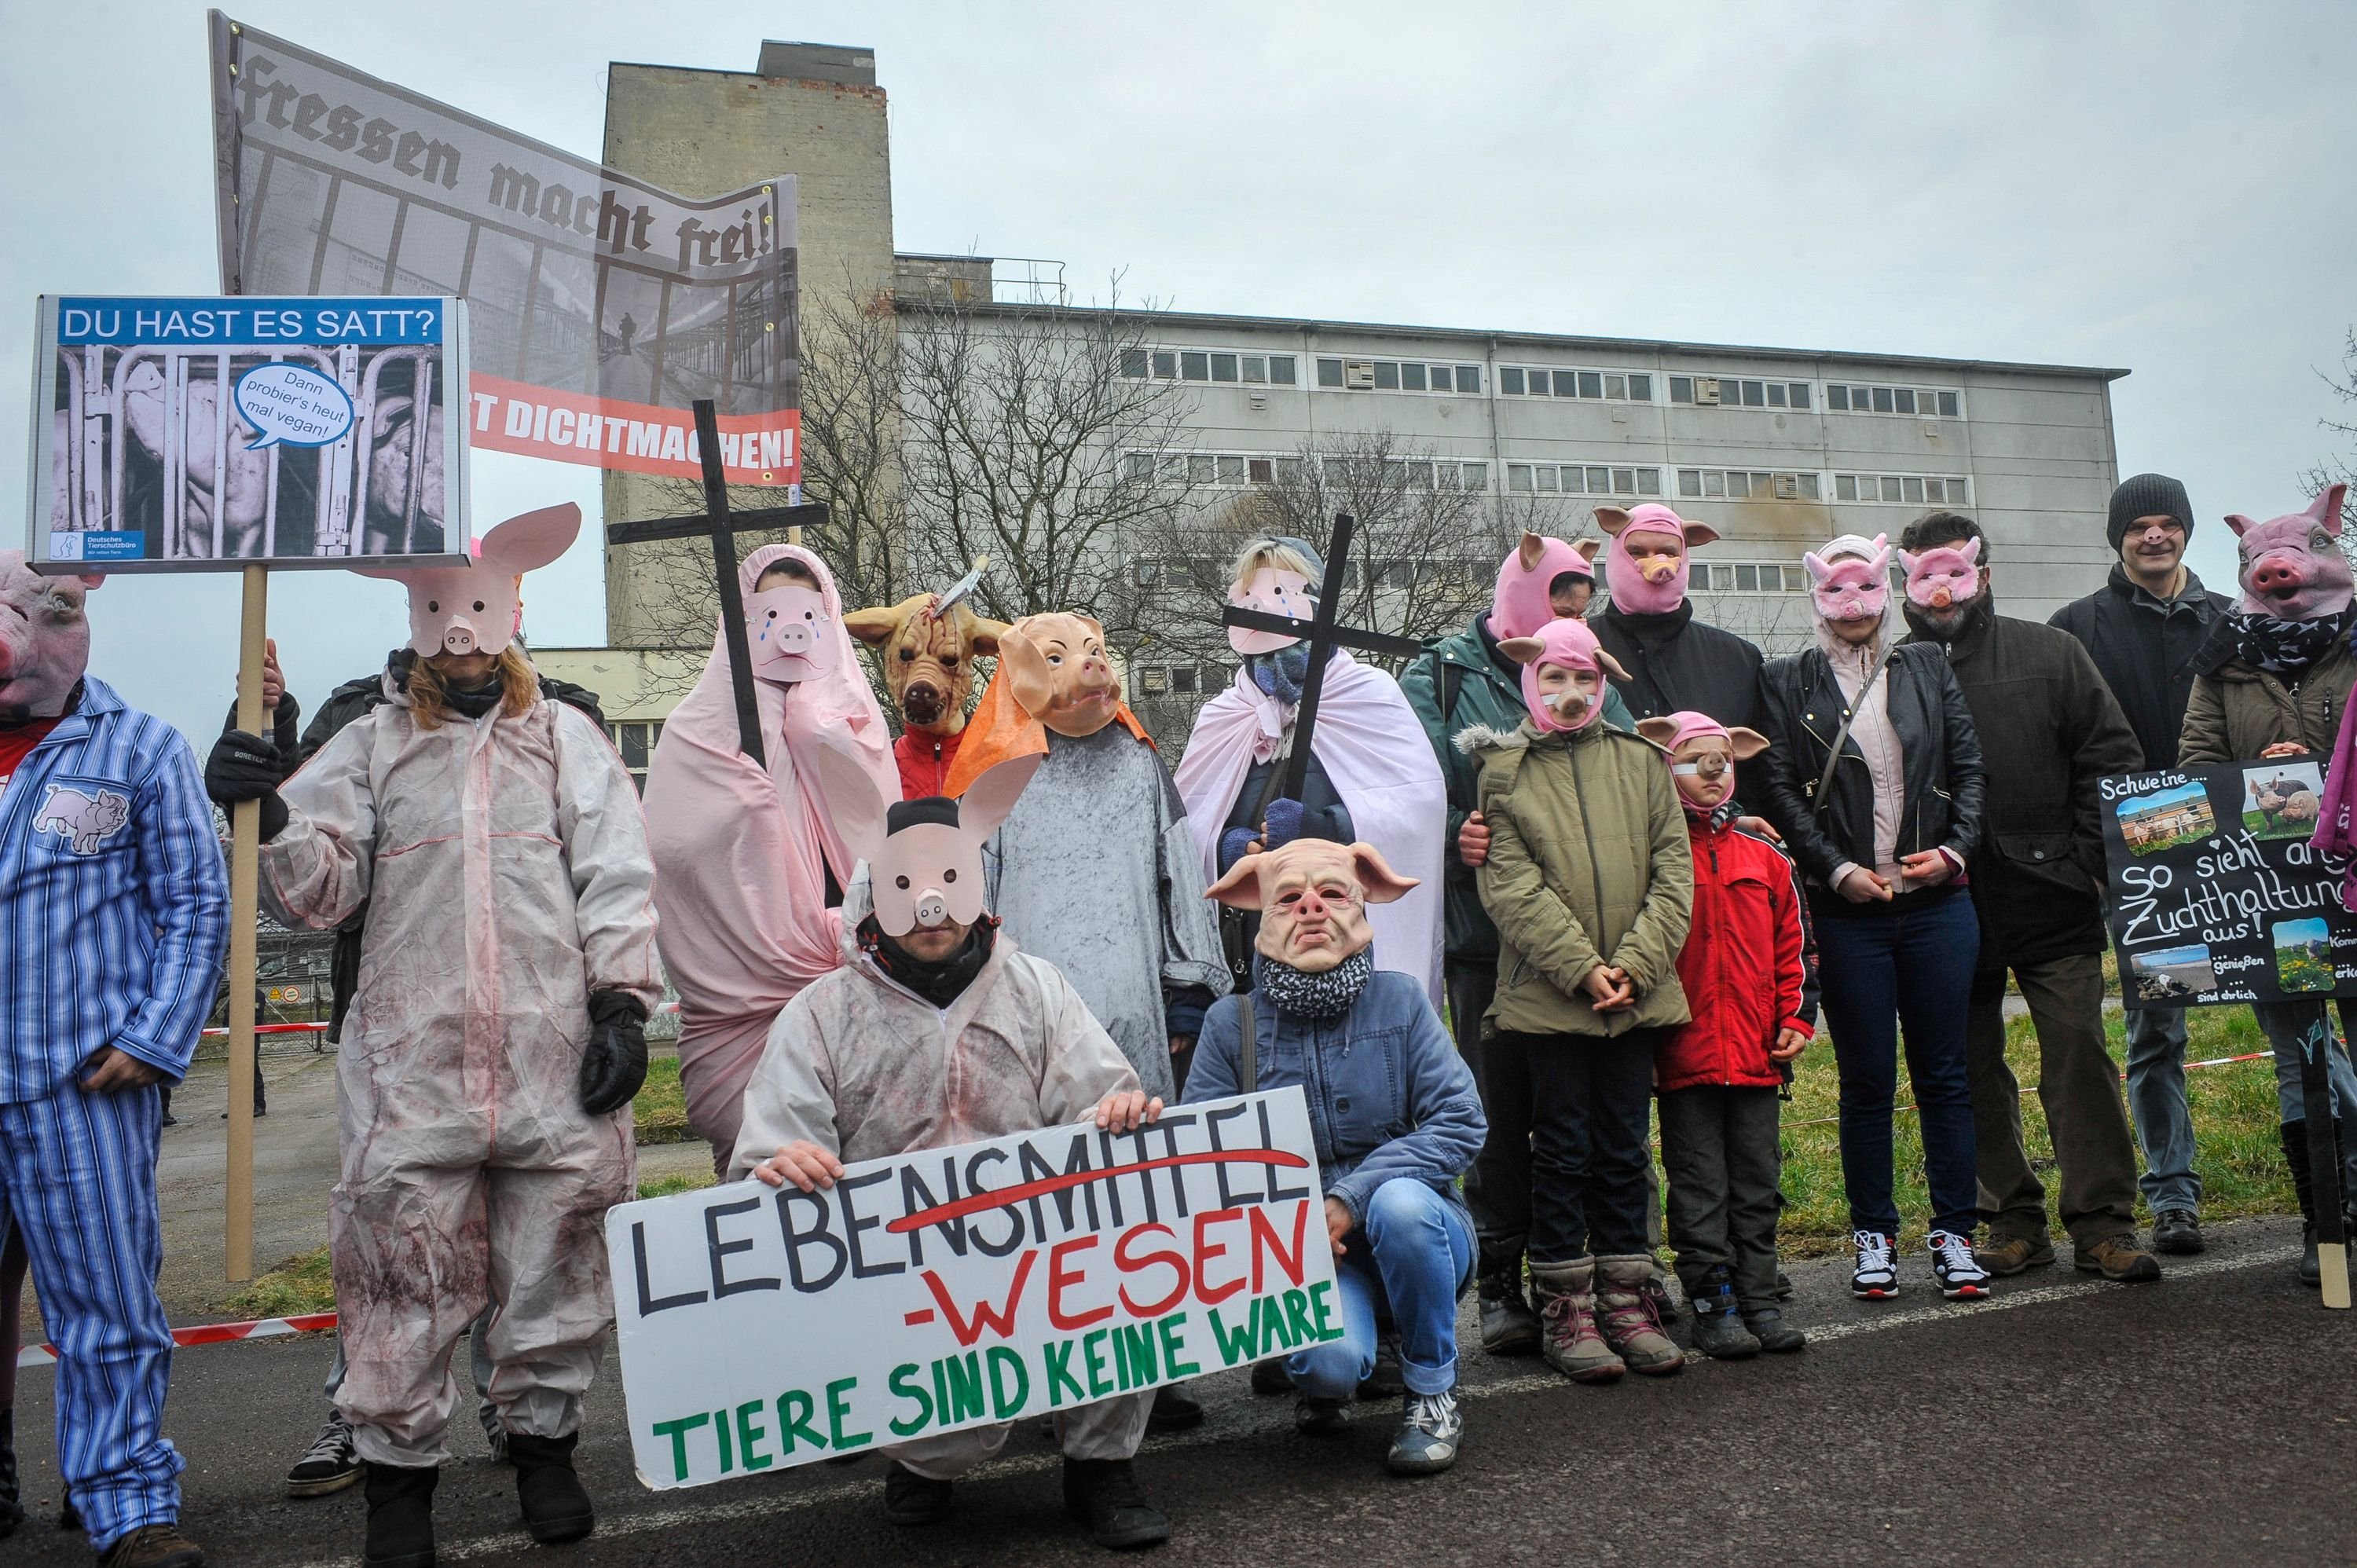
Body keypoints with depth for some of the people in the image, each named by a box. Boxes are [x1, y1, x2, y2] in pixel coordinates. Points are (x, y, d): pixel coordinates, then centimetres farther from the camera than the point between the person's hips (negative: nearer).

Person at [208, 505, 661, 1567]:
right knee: (406, 1269, 3)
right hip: (411, 1058, 0)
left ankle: (542, 1441, 27)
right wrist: (270, 819, -11)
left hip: (556, 1054, 0)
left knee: (552, 1261, 8)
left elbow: (617, 881, 6)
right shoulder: (371, 743, 14)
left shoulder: (566, 738, 13)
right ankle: (398, 1468, 20)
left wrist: (621, 1004, -3)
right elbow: (320, 890, 8)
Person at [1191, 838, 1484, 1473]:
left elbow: (1461, 1122, -13)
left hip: (1418, 1237, 1)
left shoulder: (1399, 1000, -4)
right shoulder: (1232, 1022, -4)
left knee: (1399, 1201, -33)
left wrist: (1351, 1198, -21)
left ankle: (1432, 1396, -7)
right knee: (1330, 1363, -30)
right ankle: (1323, 1383, 11)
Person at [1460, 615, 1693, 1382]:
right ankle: (1565, 1306, 14)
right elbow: (1512, 887, -8)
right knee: (1563, 1150, 4)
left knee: (1624, 1148, 11)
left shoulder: (1640, 760, 9)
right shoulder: (1502, 770, 1)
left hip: (1636, 994, 3)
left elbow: (1674, 868, 4)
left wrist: (1635, 962, -8)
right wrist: (1581, 967, -15)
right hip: (1547, 995, -3)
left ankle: (1626, 1297, 22)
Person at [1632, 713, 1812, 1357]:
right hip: (1684, 1057, -4)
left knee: (1758, 1182, 11)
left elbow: (1793, 948, 16)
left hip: (1757, 1055, 4)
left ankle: (1759, 1297, 21)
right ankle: (1712, 1304, 13)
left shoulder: (1766, 860, 10)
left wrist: (1796, 1019, 6)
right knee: (1700, 1187, 4)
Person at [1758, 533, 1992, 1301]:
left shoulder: (1928, 667, 11)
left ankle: (1954, 1232, 16)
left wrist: (1956, 849, -5)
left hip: (1937, 900, 2)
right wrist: (1838, 870, -10)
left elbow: (1970, 767, 9)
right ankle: (1873, 1235, 16)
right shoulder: (1789, 682, 4)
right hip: (1846, 908, -2)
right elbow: (1781, 791, -2)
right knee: (1866, 1079, 4)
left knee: (1944, 1072, 6)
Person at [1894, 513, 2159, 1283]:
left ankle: (2103, 1221, 9)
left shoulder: (2049, 653, 8)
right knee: (1971, 1069, 7)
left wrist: (2084, 862, -1)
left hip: (2051, 901, 0)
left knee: (2079, 1053, -1)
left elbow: (2112, 759, 7)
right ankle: (2013, 1219, 19)